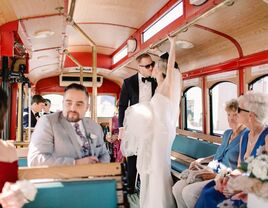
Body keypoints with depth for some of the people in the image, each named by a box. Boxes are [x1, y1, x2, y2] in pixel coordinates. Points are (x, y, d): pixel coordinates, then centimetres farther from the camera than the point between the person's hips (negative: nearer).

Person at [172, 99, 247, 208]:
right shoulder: (227, 133, 15)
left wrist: (216, 175, -19)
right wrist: (201, 160, 16)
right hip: (211, 172, 8)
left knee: (189, 192, -25)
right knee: (177, 188, -10)